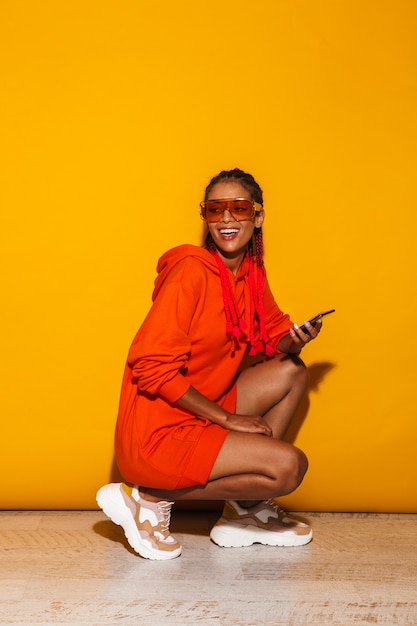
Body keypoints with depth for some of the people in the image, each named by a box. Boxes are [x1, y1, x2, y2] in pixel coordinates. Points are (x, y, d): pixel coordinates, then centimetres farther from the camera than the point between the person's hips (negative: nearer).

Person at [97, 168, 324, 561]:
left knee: (292, 372, 6)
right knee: (290, 465, -16)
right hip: (157, 432, -8)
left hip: (202, 412, 8)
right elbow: (152, 366, -22)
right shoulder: (191, 270, -17)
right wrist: (226, 418, -15)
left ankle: (247, 508, 8)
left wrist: (291, 343, -9)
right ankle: (151, 499, -5)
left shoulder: (252, 274, 8)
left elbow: (260, 351, 15)